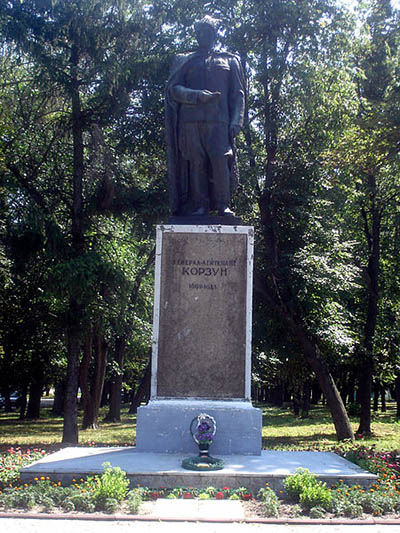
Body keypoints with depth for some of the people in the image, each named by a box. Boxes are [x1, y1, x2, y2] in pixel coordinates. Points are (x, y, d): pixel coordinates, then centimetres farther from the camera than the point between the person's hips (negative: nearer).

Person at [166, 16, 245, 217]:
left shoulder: (229, 61, 20)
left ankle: (222, 205, -11)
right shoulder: (185, 61, 20)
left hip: (219, 119, -1)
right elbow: (173, 88, 7)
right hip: (191, 119, 1)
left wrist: (236, 121, 0)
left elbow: (237, 93, 13)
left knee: (220, 160, -15)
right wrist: (197, 95, -11)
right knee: (196, 162, -5)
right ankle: (200, 206, -1)